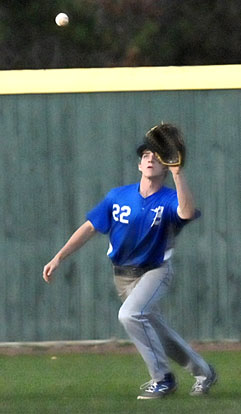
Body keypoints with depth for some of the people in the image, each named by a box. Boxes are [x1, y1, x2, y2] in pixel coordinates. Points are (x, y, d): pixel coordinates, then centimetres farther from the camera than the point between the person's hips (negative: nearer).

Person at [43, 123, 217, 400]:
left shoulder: (170, 200, -16)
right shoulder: (118, 197, -4)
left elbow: (187, 212, -40)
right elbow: (90, 228, -1)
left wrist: (178, 173, -48)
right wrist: (59, 257, -8)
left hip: (155, 271, -5)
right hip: (123, 275, 5)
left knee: (130, 314, -29)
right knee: (156, 331, 13)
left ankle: (162, 378, -16)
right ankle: (202, 372, 33)